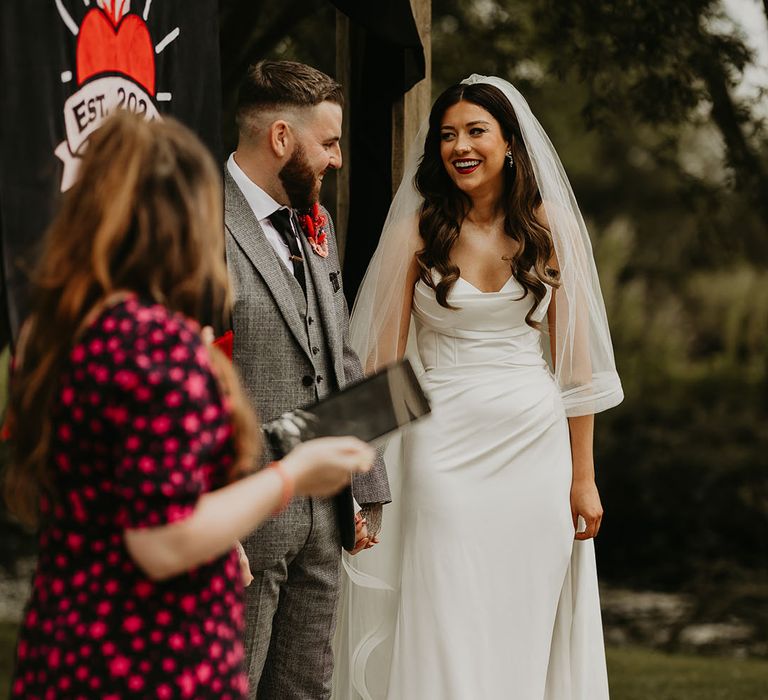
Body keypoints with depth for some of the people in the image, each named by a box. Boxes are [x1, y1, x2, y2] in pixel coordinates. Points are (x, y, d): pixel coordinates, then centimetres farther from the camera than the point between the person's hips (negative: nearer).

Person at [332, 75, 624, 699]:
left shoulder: (550, 228, 3)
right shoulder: (417, 230, 0)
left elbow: (574, 361, 5)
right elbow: (384, 356, -1)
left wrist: (583, 476, 3)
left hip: (536, 444, 2)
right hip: (446, 447, -1)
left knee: (525, 634, 6)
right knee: (448, 635, -2)